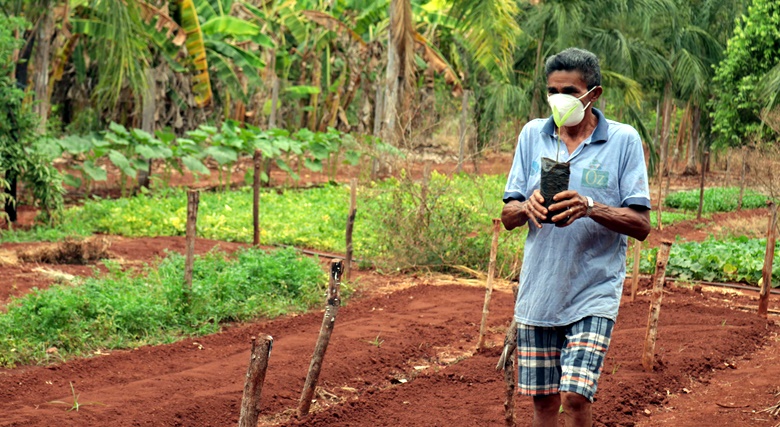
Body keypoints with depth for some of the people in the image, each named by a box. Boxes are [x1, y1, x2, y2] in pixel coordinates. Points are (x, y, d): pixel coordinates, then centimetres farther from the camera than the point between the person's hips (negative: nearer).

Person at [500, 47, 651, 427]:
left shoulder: (624, 140, -4)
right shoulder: (533, 135, 5)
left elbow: (641, 225, -7)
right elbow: (507, 216, 7)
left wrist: (591, 208, -24)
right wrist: (527, 206, -17)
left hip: (593, 294, -3)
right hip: (538, 292, 3)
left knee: (575, 396, -15)